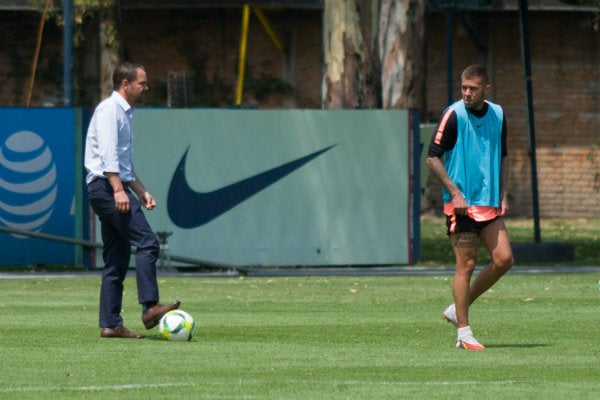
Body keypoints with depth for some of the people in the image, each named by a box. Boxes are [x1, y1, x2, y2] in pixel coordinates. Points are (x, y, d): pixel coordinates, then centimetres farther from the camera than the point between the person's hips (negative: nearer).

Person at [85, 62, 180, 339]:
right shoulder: (110, 109, -7)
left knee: (117, 259, 7)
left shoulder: (123, 113, 24)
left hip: (112, 189, 10)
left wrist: (141, 191, 26)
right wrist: (118, 189, -27)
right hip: (106, 187, -10)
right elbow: (107, 153, -19)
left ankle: (110, 325, 6)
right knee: (147, 243, -18)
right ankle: (150, 307, -23)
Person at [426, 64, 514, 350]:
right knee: (466, 265, -6)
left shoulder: (497, 115, 8)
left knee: (503, 259, -2)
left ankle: (457, 310, 13)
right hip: (461, 203, -6)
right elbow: (433, 158, -9)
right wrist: (455, 192, -16)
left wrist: (503, 195, 10)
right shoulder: (454, 115, -9)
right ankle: (463, 332, 1)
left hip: (489, 204, 6)